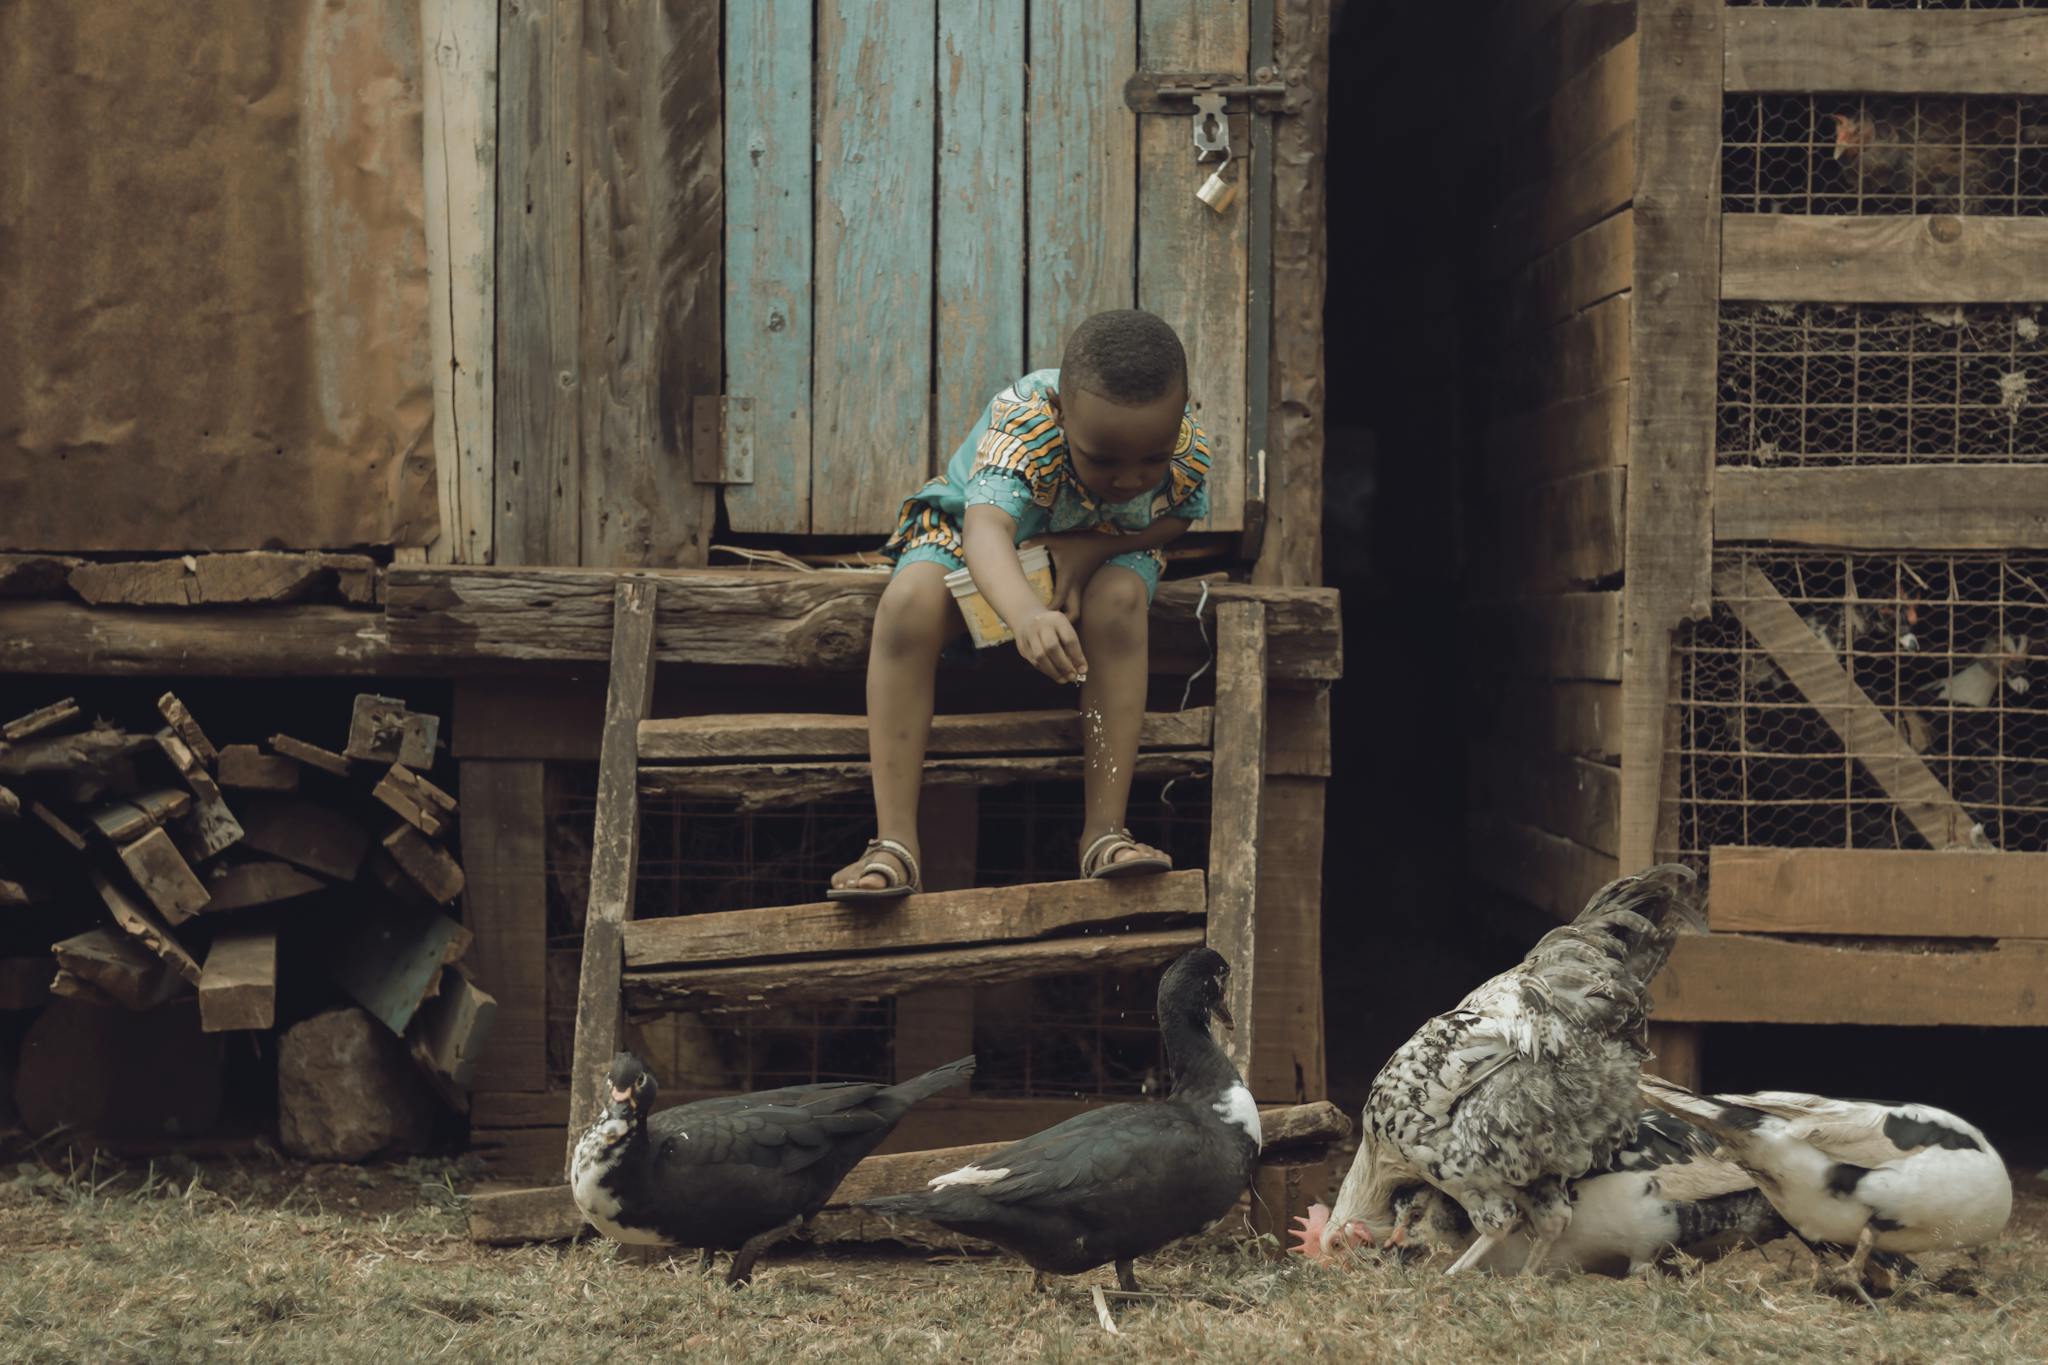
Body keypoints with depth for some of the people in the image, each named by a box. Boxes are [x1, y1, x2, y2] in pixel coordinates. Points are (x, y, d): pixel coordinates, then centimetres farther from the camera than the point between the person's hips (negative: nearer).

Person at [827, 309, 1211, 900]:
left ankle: (1105, 830, -28)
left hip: (1099, 544, 2)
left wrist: (1088, 550, -29)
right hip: (971, 526, -2)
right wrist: (1026, 615, -79)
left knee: (1119, 602, -34)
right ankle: (894, 841, -32)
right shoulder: (1023, 424, -40)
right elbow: (986, 528, -57)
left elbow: (1173, 520, -7)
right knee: (908, 603, -33)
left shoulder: (1190, 452, -28)